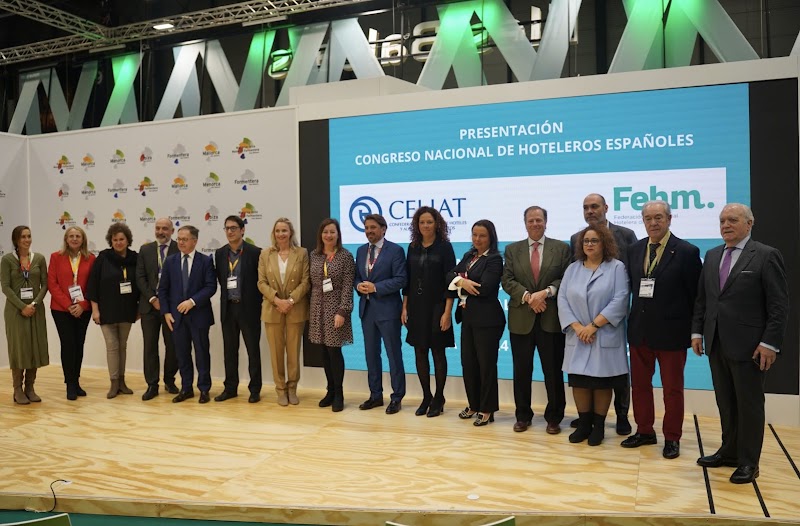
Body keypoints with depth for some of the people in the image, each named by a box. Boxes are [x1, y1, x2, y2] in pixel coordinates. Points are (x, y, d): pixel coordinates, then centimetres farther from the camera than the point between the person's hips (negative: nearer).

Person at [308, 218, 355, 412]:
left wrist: (342, 312, -17)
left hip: (336, 308, -4)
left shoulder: (346, 256, -6)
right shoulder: (314, 255, 7)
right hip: (318, 309, 4)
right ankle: (330, 390, 21)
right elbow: (311, 283, 11)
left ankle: (339, 394, 10)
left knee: (334, 351, -3)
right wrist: (309, 309, 9)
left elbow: (348, 287, -10)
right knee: (325, 351, 9)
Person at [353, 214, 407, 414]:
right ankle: (376, 395, 24)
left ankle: (396, 397, 13)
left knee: (393, 354, 2)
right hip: (367, 308, 6)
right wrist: (358, 285, -7)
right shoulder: (361, 251, 12)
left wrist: (375, 287, -19)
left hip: (387, 309, -6)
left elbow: (400, 280, -14)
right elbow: (356, 276, 15)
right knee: (371, 353, 12)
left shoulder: (395, 250, -7)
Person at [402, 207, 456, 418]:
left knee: (438, 353, 4)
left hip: (436, 307, -4)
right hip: (416, 307, 4)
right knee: (420, 352, 7)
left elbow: (450, 281, -9)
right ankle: (426, 397, 20)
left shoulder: (444, 247, -5)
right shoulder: (413, 247, 7)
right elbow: (407, 280, 10)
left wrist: (447, 312, -15)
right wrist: (404, 308, 5)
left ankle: (438, 399, 16)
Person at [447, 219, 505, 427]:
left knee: (486, 364, 2)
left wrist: (463, 283, -6)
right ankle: (474, 404, 27)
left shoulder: (494, 259, -10)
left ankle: (487, 409, 14)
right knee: (467, 362, 12)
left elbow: (485, 288, -20)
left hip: (486, 319, -7)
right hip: (468, 317, 7)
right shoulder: (468, 256, 13)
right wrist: (462, 281, -18)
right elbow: (450, 275, 3)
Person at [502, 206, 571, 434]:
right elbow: (507, 280, 0)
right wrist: (527, 296, -14)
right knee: (522, 370, 8)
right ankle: (523, 416, 22)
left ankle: (554, 417, 18)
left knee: (553, 370, 5)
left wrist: (546, 292, -17)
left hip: (551, 318, -1)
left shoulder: (561, 248, 5)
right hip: (521, 318, 2)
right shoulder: (512, 249, 8)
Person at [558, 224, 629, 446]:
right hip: (578, 337, 3)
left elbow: (620, 301, -11)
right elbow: (562, 299, 2)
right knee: (579, 381, 5)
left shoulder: (616, 267, -2)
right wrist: (577, 327, -11)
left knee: (602, 382, 4)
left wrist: (594, 325, -16)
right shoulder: (572, 269, 9)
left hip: (605, 337, -3)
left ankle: (599, 425, 18)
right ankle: (584, 423, 19)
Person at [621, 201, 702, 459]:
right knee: (639, 384, 14)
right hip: (640, 330, 5)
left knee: (672, 388, 8)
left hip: (671, 331, -5)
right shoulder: (634, 250, 6)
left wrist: (694, 330, -7)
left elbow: (696, 295, -7)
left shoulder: (687, 252, -9)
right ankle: (645, 431, 29)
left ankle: (672, 438, 22)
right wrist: (635, 317, 1)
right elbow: (632, 286, 7)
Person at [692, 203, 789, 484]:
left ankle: (748, 462, 17)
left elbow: (779, 305, -10)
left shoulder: (767, 256, -7)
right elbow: (701, 298, 13)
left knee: (749, 404, 5)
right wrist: (697, 331, 7)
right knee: (726, 402, 14)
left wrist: (770, 343, -15)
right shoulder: (712, 256, 11)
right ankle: (729, 451, 27)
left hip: (748, 345, -5)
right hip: (717, 343, 6)